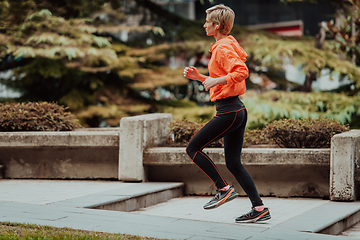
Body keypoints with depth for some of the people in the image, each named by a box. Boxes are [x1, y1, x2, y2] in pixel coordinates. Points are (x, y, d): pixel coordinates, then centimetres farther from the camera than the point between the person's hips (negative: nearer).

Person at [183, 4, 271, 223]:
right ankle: (260, 209, 9)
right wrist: (198, 77, 16)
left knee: (193, 148, -1)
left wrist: (217, 80, -25)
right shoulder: (227, 45, 19)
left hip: (228, 111, -10)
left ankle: (224, 189, 0)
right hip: (239, 110, 10)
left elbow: (242, 72, -29)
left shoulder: (223, 48, -13)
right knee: (234, 163, 11)